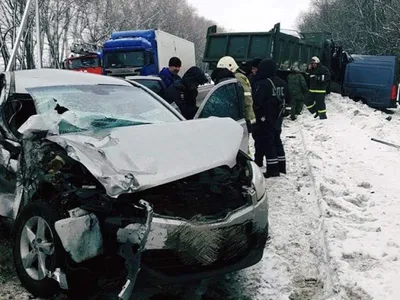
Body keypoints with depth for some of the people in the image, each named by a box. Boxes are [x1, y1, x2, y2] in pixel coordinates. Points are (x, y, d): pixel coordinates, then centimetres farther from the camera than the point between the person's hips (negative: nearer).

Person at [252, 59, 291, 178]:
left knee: (267, 143, -2)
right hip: (277, 119, 8)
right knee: (277, 142, 17)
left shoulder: (262, 84, -20)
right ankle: (281, 167, 23)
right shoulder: (282, 83, 6)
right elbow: (288, 99, 15)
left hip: (265, 119, -8)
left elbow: (256, 102, -25)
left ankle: (273, 169, -2)